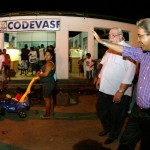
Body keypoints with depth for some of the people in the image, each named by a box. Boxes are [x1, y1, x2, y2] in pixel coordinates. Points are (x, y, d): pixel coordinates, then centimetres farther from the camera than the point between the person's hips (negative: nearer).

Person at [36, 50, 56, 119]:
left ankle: (47, 114, 7)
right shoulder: (50, 63, 12)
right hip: (50, 83, 11)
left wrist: (39, 75, -9)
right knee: (50, 97, 21)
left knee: (47, 99, -2)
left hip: (48, 84, -11)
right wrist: (40, 72, 9)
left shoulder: (49, 64, -21)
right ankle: (51, 110, 35)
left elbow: (45, 74, -26)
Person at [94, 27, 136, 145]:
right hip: (105, 89, 8)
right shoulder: (109, 49, 12)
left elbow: (130, 71, -23)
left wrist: (121, 91, -24)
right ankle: (107, 128, 47)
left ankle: (113, 135, 37)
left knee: (116, 116, 11)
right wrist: (99, 78, 22)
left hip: (118, 92, -7)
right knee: (101, 110, 21)